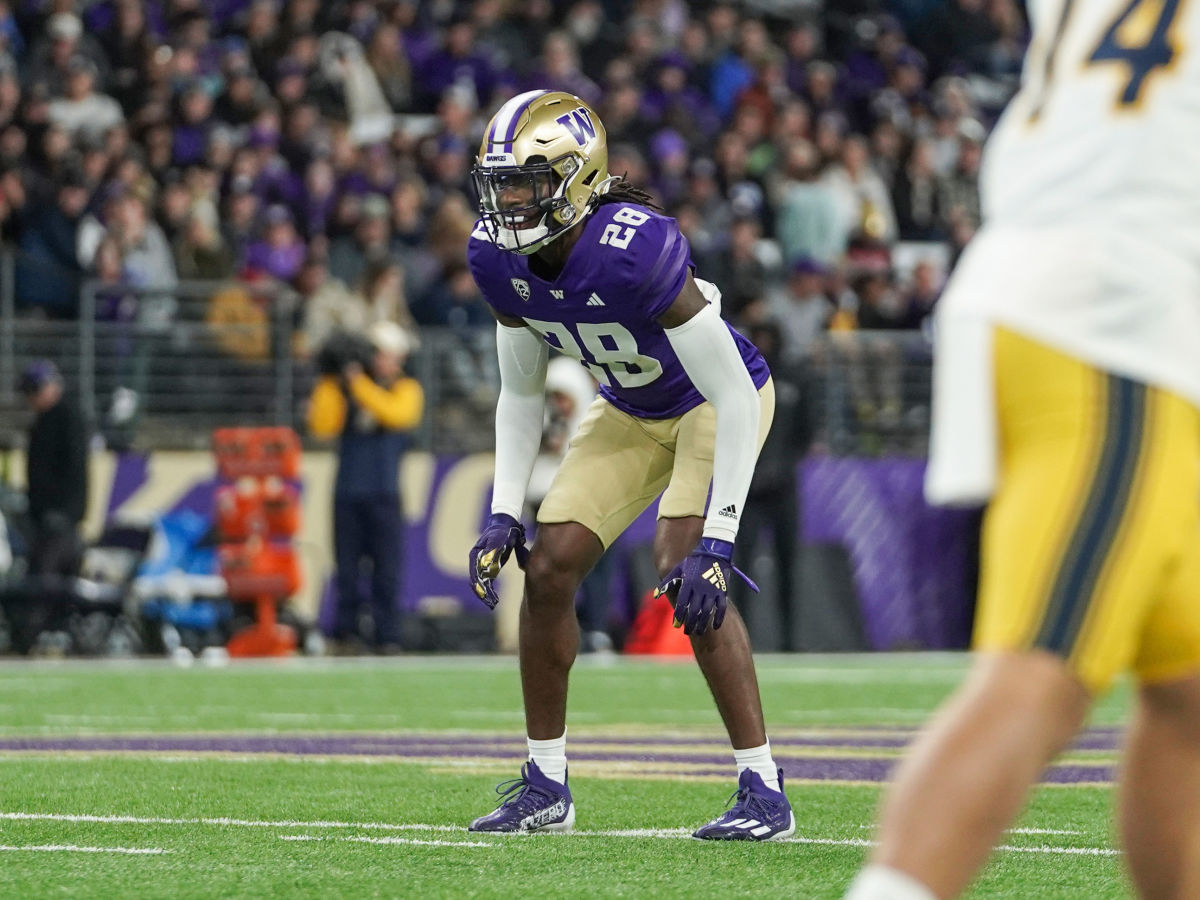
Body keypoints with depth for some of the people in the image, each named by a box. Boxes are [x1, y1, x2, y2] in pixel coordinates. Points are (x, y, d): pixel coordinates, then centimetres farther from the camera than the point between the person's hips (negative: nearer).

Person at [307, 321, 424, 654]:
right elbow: (323, 425, -2)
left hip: (384, 496, -2)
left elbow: (395, 414, -15)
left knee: (386, 570, -5)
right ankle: (345, 634, 4)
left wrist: (358, 382, -17)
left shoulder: (406, 390, 7)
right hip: (347, 495, 2)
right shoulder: (344, 388, 11)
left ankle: (386, 637, -2)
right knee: (347, 568, 1)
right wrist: (330, 381, -7)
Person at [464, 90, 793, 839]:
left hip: (717, 402, -7)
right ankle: (546, 786, 11)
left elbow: (735, 397, -33)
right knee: (549, 567, -4)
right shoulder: (500, 258, -16)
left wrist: (716, 541, -36)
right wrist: (505, 514, -6)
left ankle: (764, 791, -17)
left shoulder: (636, 250, -38)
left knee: (684, 571, -24)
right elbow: (521, 394, 2)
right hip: (631, 412, 7)